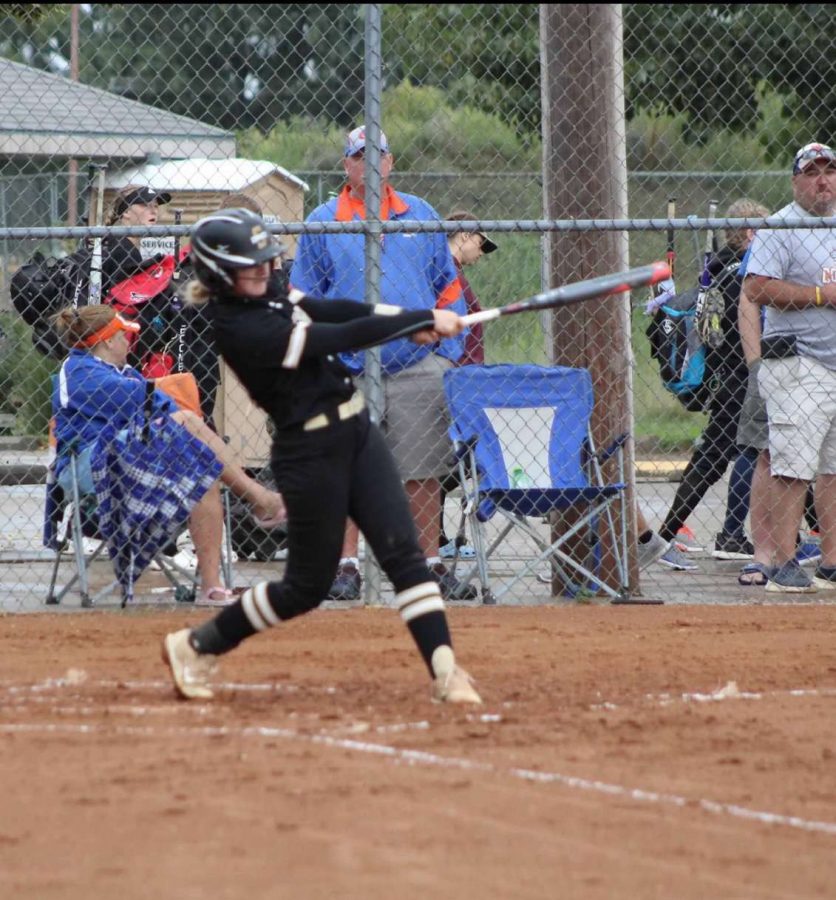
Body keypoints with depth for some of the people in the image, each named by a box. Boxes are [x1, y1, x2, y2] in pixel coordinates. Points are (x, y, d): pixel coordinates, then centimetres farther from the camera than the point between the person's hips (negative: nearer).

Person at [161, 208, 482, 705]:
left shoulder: (265, 293, 5)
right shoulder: (240, 328, -22)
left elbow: (331, 309, 5)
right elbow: (343, 338, -23)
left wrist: (409, 320, -10)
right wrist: (424, 320, -18)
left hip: (357, 431, 8)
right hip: (310, 453, -8)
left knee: (403, 551, -5)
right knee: (307, 586, 4)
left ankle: (446, 670, -10)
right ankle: (197, 645, 22)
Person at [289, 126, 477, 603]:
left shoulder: (422, 216, 10)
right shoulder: (322, 223, 5)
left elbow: (449, 290, 14)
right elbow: (303, 300, 6)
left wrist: (449, 353, 6)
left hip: (418, 370, 1)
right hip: (348, 372, -1)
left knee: (424, 473, 2)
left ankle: (431, 564, 8)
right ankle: (347, 566, 5)